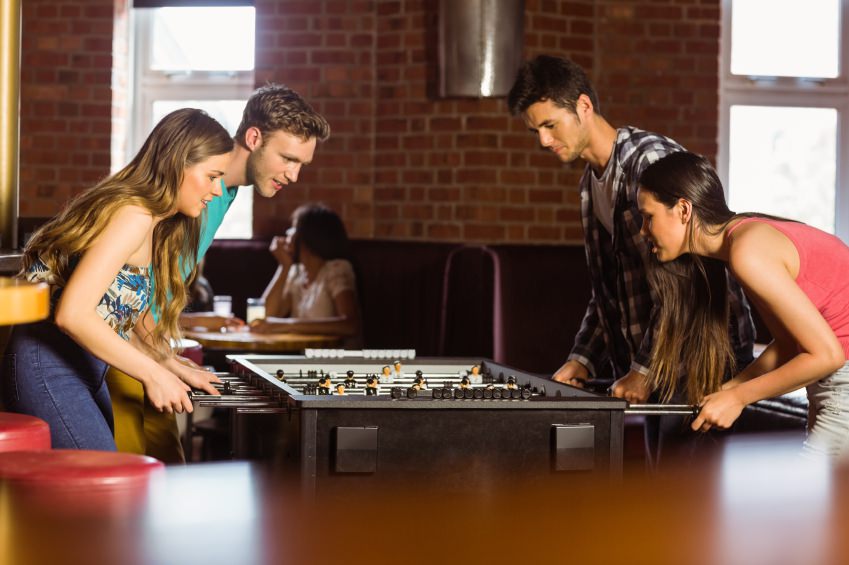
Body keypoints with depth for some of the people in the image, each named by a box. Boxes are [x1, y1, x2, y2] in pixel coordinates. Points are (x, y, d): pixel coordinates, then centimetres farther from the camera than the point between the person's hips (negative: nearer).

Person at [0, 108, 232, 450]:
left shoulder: (155, 226, 13)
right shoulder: (133, 216, -18)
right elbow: (72, 314, -27)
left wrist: (174, 367, 7)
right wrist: (153, 374, -21)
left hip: (83, 370, 10)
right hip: (48, 369, -10)